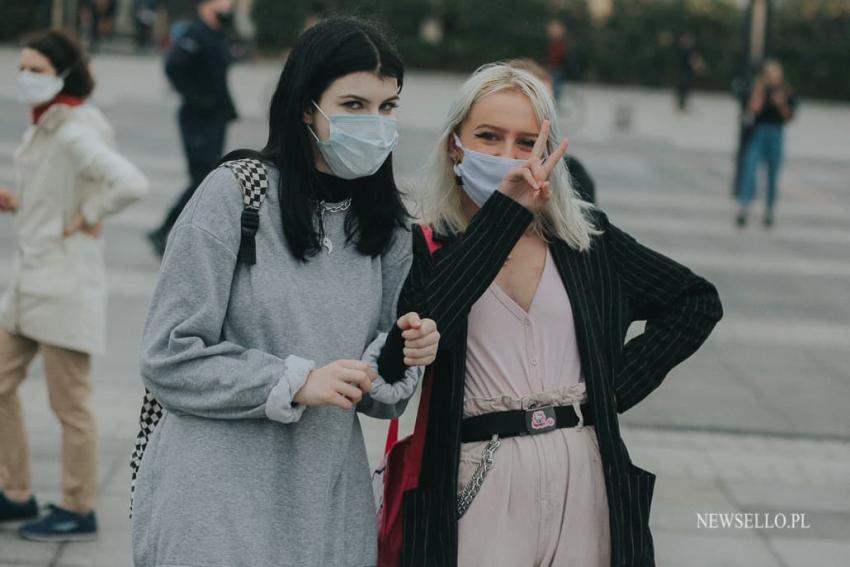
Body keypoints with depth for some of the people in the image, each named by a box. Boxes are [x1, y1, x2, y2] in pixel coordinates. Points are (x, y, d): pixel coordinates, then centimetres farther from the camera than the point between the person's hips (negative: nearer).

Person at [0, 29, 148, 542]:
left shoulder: (74, 134, -19)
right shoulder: (44, 129, 9)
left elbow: (131, 184, -34)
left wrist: (86, 218, -21)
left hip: (66, 283, -10)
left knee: (70, 404, 2)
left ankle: (78, 512, 15)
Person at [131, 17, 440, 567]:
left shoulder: (388, 228, 7)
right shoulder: (235, 193, -10)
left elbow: (370, 394, 12)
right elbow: (169, 358, -11)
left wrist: (401, 358, -9)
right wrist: (296, 382, -18)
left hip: (331, 500, 5)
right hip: (221, 495, -5)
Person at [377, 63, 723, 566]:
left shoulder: (585, 238, 9)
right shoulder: (425, 248, -1)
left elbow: (698, 302, 15)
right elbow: (418, 324, -23)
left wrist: (619, 385, 4)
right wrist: (505, 211, -19)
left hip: (584, 477, 3)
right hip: (482, 487, -3)